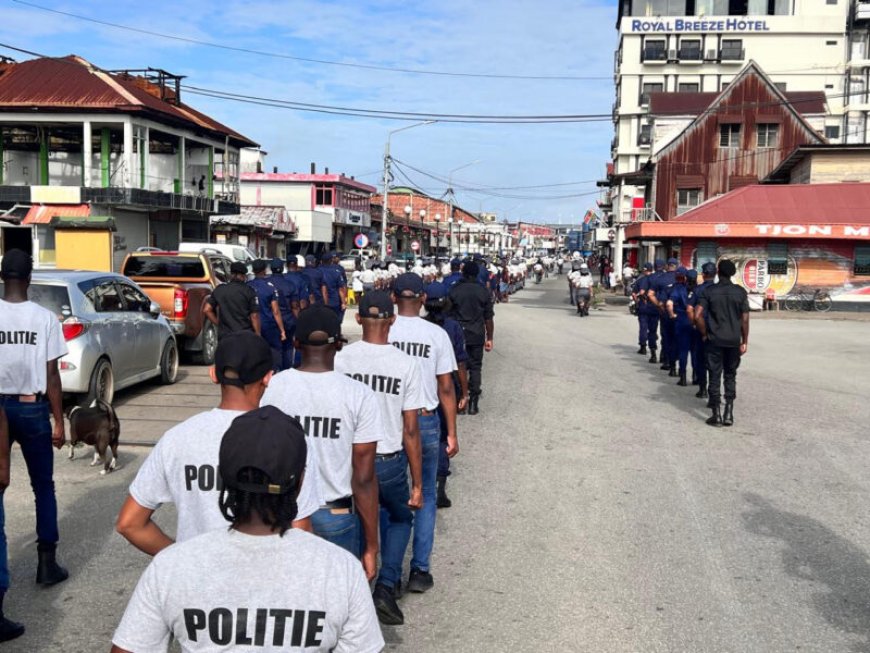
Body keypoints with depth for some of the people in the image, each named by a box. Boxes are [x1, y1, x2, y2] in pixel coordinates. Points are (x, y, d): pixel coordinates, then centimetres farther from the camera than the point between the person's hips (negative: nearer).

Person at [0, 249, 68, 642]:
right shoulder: (45, 318, -10)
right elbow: (51, 377, -8)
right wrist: (59, 421, 1)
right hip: (32, 408, -1)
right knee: (43, 487, 17)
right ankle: (47, 565, 25)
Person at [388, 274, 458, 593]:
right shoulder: (437, 334, -6)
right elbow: (446, 388, -3)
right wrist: (451, 433, 5)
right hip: (426, 421, 0)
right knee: (425, 496, 14)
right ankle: (419, 570, 13)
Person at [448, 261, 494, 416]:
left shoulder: (454, 290, -6)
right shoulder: (483, 292, -3)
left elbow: (447, 314, -2)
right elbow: (489, 318, -1)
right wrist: (489, 338, 8)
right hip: (477, 335, 1)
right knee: (475, 367, 8)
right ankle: (473, 402, 8)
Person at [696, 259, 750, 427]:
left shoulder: (709, 291, -5)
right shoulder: (740, 292, -1)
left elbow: (698, 315, -13)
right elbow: (745, 319, -2)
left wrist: (704, 333, 1)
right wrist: (744, 341, 5)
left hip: (715, 340, -2)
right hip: (734, 341, 2)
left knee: (715, 377, 4)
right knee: (730, 376, 13)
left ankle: (716, 415, 5)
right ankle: (729, 414, 9)